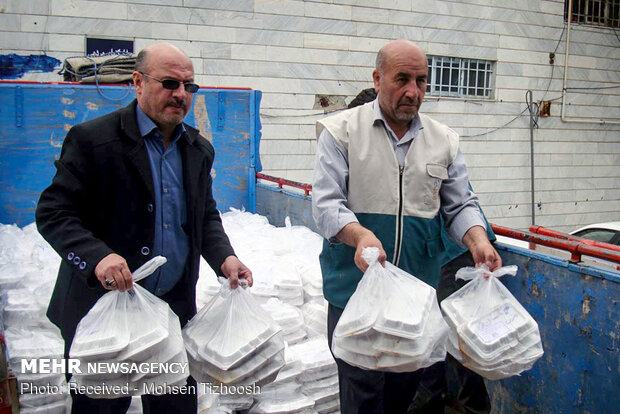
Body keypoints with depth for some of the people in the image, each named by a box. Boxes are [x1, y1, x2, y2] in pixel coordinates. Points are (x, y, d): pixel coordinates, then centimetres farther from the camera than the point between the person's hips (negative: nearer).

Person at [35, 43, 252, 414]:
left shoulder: (199, 149, 8)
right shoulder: (93, 140, -10)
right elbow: (53, 213, -11)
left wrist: (224, 257, -4)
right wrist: (96, 257, -28)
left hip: (175, 309, 5)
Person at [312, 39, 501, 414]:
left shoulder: (444, 140, 10)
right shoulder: (342, 130, -1)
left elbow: (460, 205, 11)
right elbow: (326, 202, -9)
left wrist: (477, 242, -10)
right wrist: (361, 235, -29)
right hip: (355, 284, -3)